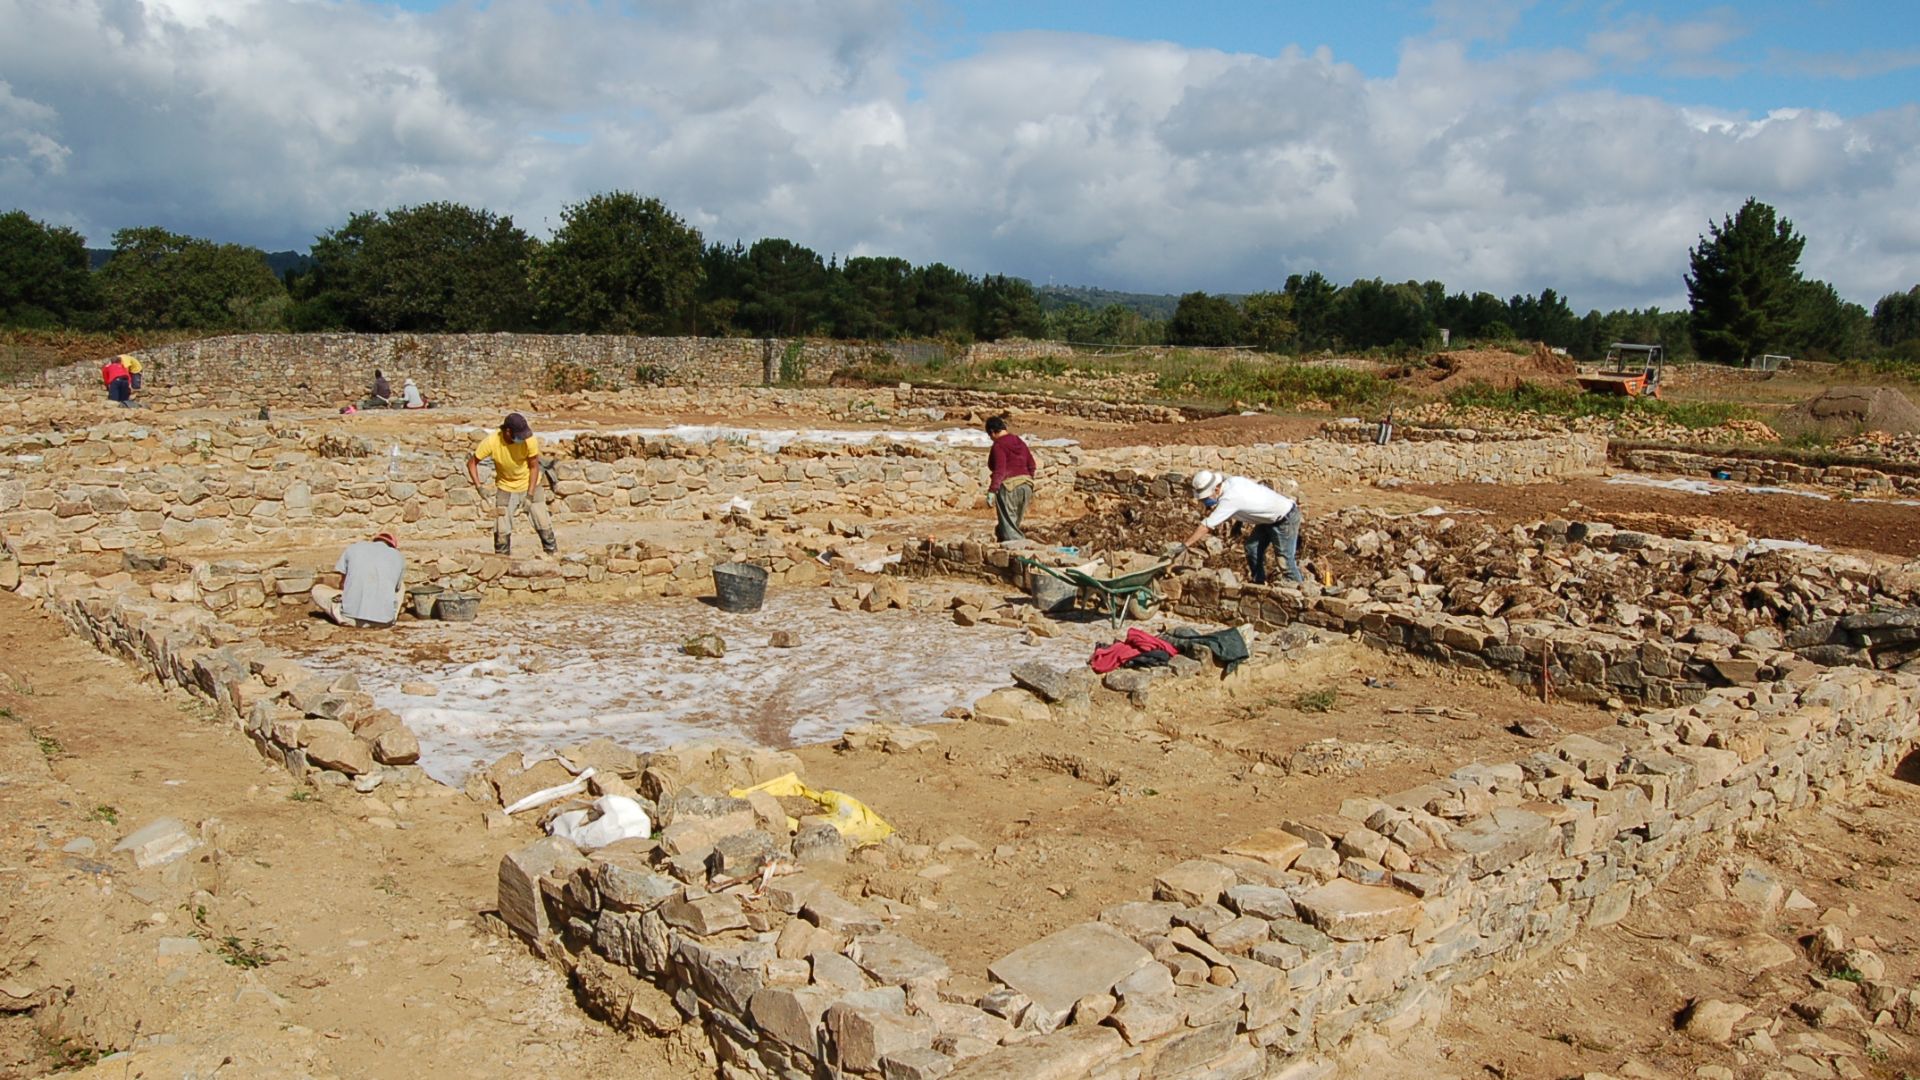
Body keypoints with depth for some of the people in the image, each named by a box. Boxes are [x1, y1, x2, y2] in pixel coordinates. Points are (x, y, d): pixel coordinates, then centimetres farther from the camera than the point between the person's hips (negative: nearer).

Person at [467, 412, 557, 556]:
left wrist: (530, 495, -18)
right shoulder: (491, 442, -25)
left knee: (544, 526, 0)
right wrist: (478, 487, -24)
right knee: (501, 530, -3)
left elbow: (534, 467, -13)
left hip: (530, 485, 0)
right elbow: (472, 463, -12)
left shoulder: (529, 440, -25)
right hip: (505, 488, 0)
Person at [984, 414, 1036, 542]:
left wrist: (992, 490, -25)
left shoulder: (998, 446, -10)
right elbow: (1031, 464, 16)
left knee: (1008, 528, -3)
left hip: (1008, 486, -8)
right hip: (1025, 485, 8)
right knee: (1013, 525, 16)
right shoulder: (1019, 441, 13)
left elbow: (999, 470, -21)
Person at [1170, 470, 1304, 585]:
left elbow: (1206, 526, -31)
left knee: (1286, 559, -5)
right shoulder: (1232, 481, -7)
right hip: (1271, 517, 10)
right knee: (1252, 547, 11)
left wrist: (1183, 545, -29)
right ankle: (1260, 585, 22)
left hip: (1286, 518, -10)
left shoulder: (1229, 499, -31)